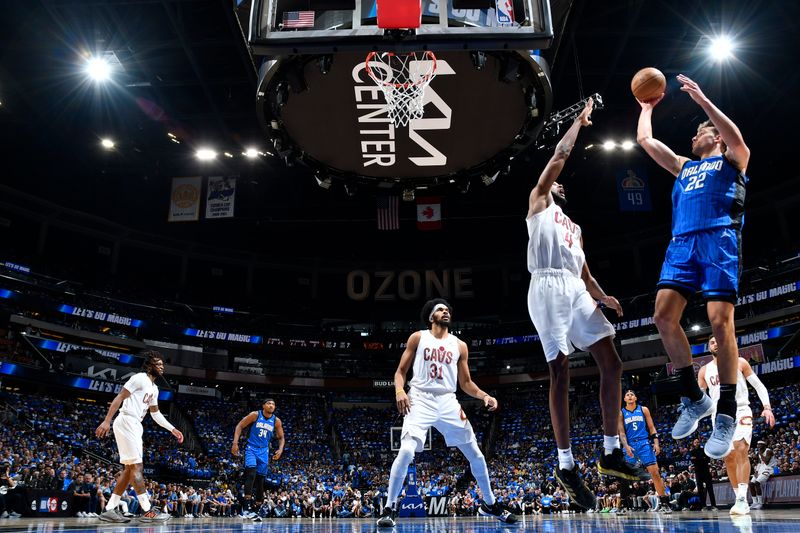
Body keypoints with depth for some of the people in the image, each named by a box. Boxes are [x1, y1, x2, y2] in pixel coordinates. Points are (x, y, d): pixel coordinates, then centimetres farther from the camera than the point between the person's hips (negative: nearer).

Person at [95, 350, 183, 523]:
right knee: (136, 466, -11)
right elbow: (119, 397, -15)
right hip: (126, 422, -10)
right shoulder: (140, 378, -9)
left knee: (129, 468, 9)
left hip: (135, 425, 10)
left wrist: (172, 429, 22)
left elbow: (155, 413, 26)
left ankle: (109, 510, 11)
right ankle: (148, 511, -13)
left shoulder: (154, 388, 19)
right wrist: (107, 421, -24)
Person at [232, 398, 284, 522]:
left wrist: (280, 449, -10)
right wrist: (235, 443, -15)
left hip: (264, 451, 4)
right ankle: (246, 508, -27)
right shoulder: (255, 415, -8)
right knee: (251, 474, -25)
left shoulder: (276, 421, 1)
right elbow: (239, 426, -5)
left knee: (261, 480, 5)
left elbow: (281, 438, 9)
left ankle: (256, 510, 16)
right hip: (252, 448, -4)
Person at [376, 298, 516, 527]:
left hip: (448, 402, 4)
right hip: (421, 400, -3)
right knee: (406, 452, -21)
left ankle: (490, 504, 27)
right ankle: (389, 508, -7)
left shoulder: (459, 345, 13)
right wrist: (400, 391, -16)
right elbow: (400, 371, 4)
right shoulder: (418, 338, 5)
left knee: (476, 455, 6)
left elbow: (465, 382, 15)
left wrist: (484, 396, -2)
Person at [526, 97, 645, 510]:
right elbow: (560, 156, 7)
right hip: (549, 288, -7)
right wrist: (579, 121, 17)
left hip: (576, 290, 7)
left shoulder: (573, 227, 33)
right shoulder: (538, 203, 15)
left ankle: (610, 453, 8)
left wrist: (601, 295, 6)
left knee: (611, 364, -2)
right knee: (560, 373, -9)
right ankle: (566, 465, -4)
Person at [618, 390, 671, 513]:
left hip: (644, 443, 0)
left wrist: (656, 443, -6)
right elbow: (622, 432, 1)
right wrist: (626, 446, -13)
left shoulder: (644, 410, 7)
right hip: (630, 445, 1)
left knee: (655, 472, -6)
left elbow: (651, 428, 6)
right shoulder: (621, 413, 6)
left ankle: (664, 503, 0)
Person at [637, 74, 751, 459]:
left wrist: (701, 99, -8)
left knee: (720, 322, -15)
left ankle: (726, 414, -7)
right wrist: (646, 107, 40)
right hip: (682, 244, 5)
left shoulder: (732, 161, 17)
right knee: (663, 317, -10)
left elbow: (736, 137, -7)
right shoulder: (684, 166, 33)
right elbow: (645, 140, 33)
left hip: (719, 240, -5)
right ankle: (693, 399, 2)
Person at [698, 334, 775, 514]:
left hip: (741, 412, -3)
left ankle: (742, 498, -22)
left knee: (741, 451, -20)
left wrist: (767, 407, -11)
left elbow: (759, 386, 3)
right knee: (729, 458, 4)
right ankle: (740, 500, 13)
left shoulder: (739, 363, 3)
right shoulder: (704, 371, 9)